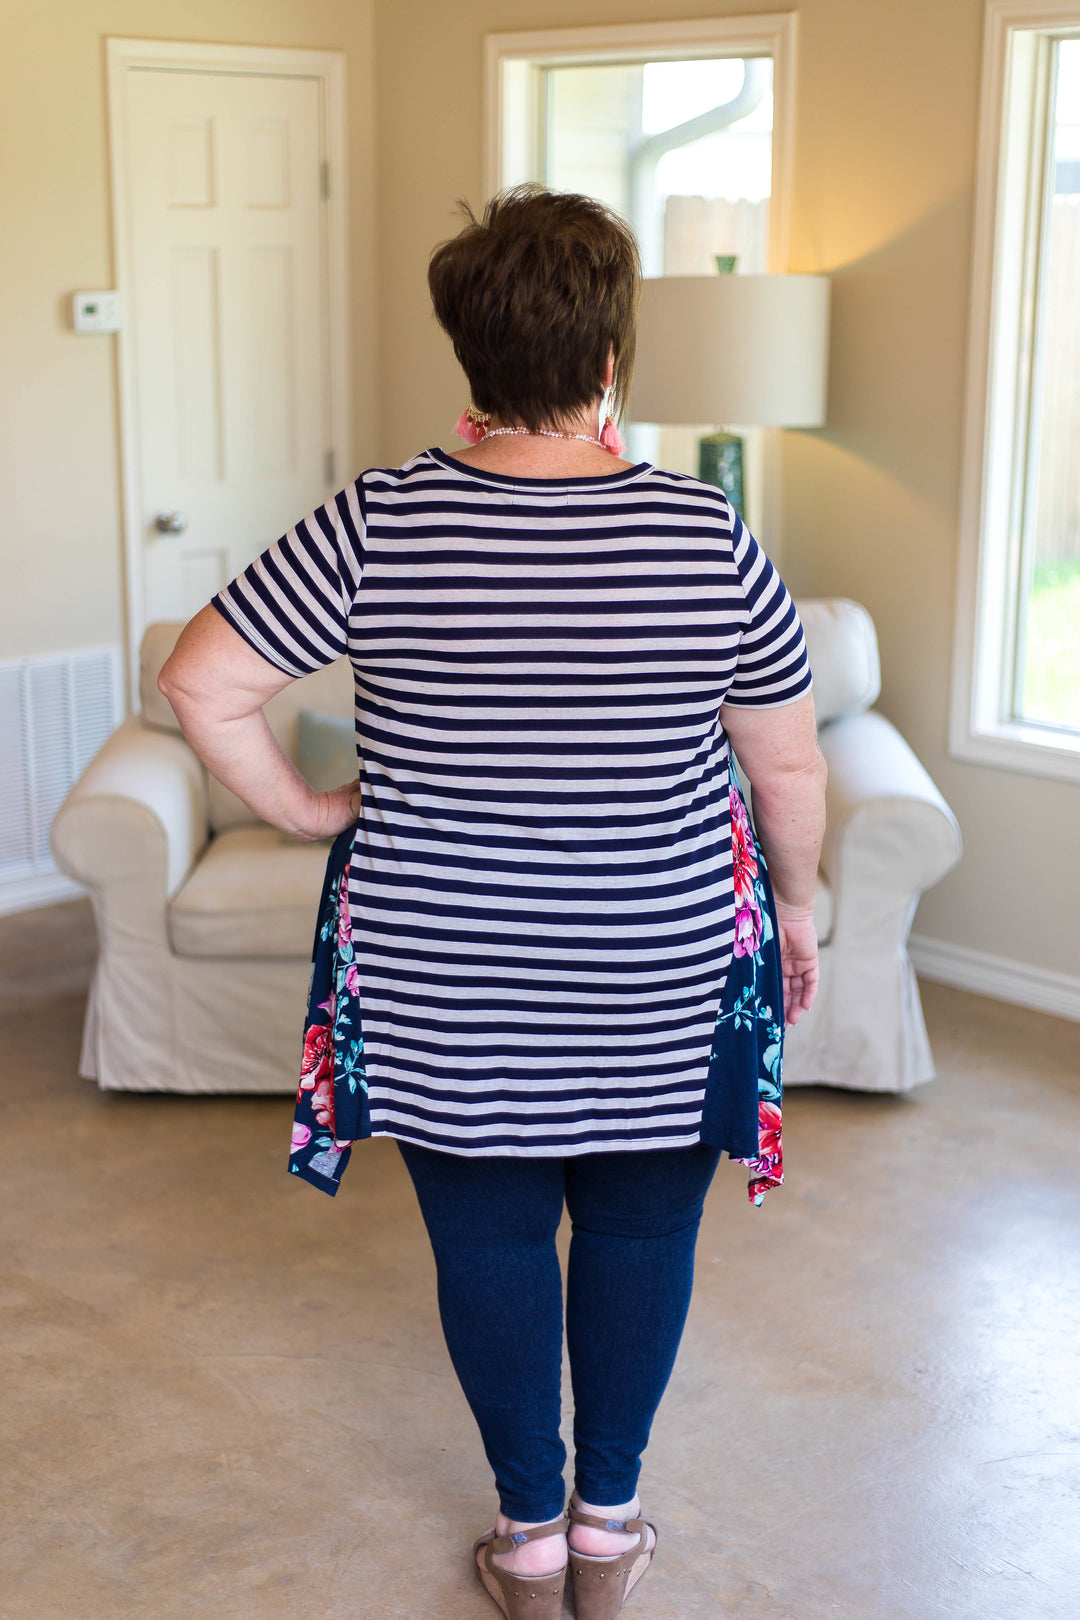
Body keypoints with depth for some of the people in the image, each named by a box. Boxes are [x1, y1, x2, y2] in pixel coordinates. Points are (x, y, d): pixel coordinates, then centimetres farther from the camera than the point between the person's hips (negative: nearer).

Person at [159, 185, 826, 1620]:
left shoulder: (378, 528, -12)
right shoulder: (707, 535, -12)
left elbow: (201, 685, -12)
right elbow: (789, 765, -4)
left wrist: (307, 813, 1)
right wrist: (796, 905, 12)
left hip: (446, 979, 0)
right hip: (663, 974, 0)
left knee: (488, 1236, 15)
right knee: (642, 1231, 18)